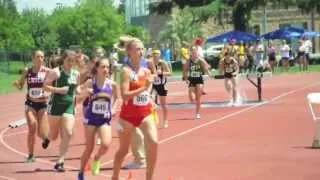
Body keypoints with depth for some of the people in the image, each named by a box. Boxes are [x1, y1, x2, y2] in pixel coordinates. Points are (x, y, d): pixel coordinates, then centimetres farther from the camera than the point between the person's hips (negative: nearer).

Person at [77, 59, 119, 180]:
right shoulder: (90, 82, -9)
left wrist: (113, 109, 1)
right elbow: (80, 96, -2)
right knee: (89, 148, 3)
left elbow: (116, 98, 16)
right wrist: (85, 93, -22)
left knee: (106, 144, -20)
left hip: (105, 119, 1)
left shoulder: (112, 84, -3)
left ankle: (97, 159, 15)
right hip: (91, 118, -1)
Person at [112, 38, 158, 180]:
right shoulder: (126, 71, -13)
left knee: (153, 143, -16)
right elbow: (125, 95, -23)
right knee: (123, 150, 9)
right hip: (128, 115, -4)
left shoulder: (146, 71, 6)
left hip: (145, 114, 4)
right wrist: (144, 88, -27)